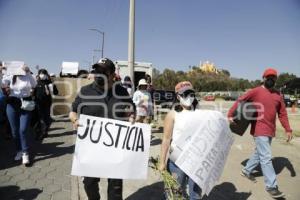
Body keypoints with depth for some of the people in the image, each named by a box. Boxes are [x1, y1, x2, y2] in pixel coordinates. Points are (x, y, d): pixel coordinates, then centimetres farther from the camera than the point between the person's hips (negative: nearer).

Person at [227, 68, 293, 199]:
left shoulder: (278, 95, 10)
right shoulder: (255, 91, -8)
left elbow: (282, 114, 11)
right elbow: (240, 101, -9)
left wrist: (288, 129, 5)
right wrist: (230, 115, -17)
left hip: (270, 130, 7)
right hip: (260, 129, -7)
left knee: (259, 153, 19)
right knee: (266, 157, -5)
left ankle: (246, 171, 38)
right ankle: (271, 186, 5)